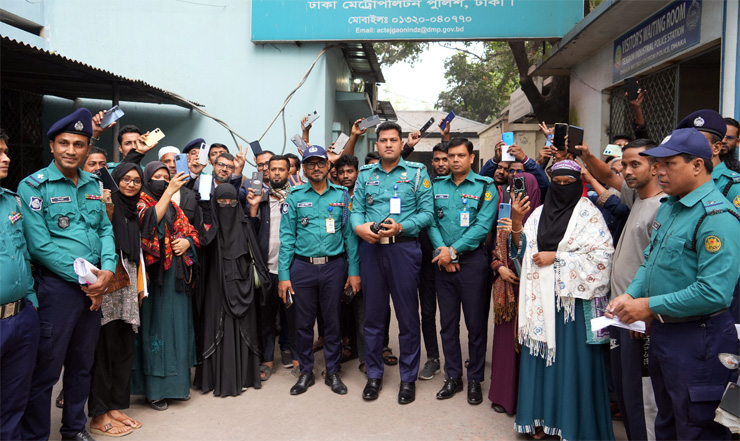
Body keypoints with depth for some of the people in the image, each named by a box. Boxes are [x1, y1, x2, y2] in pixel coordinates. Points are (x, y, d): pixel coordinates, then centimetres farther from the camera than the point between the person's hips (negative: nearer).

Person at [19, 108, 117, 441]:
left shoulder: (93, 185, 9)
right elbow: (39, 244, -14)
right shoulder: (34, 186, -8)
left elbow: (105, 229, 9)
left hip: (93, 288, 6)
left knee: (82, 364, 18)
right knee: (46, 370, 4)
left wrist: (107, 271, -8)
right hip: (56, 286, -6)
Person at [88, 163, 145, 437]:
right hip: (108, 284, -7)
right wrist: (105, 211, -30)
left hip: (128, 286, 7)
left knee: (124, 347, 11)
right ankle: (99, 415, 8)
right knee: (105, 347, -3)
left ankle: (115, 406, 22)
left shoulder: (135, 212, 16)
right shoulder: (108, 206, -5)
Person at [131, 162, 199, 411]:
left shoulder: (173, 207, 16)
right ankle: (154, 388, 7)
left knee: (178, 325, 9)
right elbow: (150, 220, -22)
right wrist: (169, 191, -23)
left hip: (177, 274, 6)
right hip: (155, 273, -6)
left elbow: (191, 232, 16)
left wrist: (186, 242, -5)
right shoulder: (141, 201, -1)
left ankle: (177, 382, 21)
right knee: (155, 326, -2)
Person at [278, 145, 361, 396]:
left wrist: (354, 271, -2)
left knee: (332, 321, 8)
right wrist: (283, 275, -4)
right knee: (304, 322, 8)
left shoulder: (342, 196, 5)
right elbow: (287, 238, 2)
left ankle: (332, 372, 23)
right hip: (302, 266, 0)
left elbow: (350, 235, 4)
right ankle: (306, 372, 24)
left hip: (334, 266, 0)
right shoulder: (295, 197, 4)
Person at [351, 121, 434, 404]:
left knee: (408, 315, 4)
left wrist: (400, 227, -17)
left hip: (404, 248, -2)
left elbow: (427, 213, -3)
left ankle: (408, 378, 19)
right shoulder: (365, 174, 13)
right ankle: (374, 374, 25)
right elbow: (356, 209, 9)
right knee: (373, 314, 10)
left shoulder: (417, 172, 4)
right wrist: (359, 226, -13)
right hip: (371, 247, 3)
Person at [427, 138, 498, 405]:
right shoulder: (437, 186, 9)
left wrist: (454, 251, -14)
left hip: (472, 260, -3)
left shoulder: (485, 187, -1)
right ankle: (453, 377, 23)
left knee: (476, 323, 4)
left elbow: (483, 226, -10)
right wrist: (442, 252, -11)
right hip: (443, 261, 3)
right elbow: (430, 220, 3)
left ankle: (475, 380, 18)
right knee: (448, 322, 10)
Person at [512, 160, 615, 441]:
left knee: (572, 357, -1)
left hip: (573, 297, -4)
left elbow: (601, 255, -11)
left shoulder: (588, 214, -2)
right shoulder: (539, 213, 13)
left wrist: (556, 257, -13)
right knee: (541, 353, 7)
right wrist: (517, 227, -7)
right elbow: (523, 249, 12)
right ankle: (542, 416, 20)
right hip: (541, 298, 4)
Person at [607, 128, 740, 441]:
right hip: (662, 332, 9)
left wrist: (650, 306, -21)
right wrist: (630, 295, 0)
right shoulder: (668, 207, 9)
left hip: (697, 341, -9)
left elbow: (714, 292, -29)